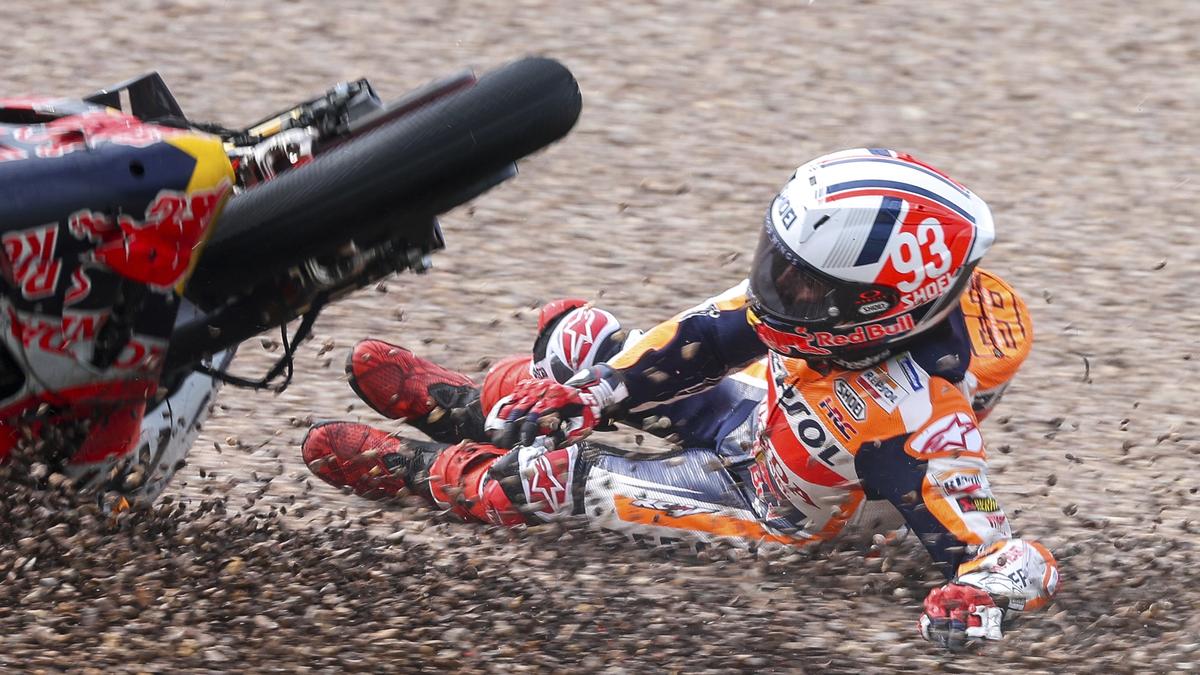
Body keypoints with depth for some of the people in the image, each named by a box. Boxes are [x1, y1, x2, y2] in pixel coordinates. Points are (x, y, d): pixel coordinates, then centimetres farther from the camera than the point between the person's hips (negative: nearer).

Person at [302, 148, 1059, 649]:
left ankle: (424, 470, 24)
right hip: (764, 410, 6)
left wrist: (977, 597, -69)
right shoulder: (841, 294, -28)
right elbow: (718, 331, -14)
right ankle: (474, 406, 39)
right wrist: (590, 393, -17)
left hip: (782, 508, -6)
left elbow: (1004, 551, -46)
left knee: (551, 476, -8)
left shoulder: (918, 428, -47)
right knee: (577, 335, 6)